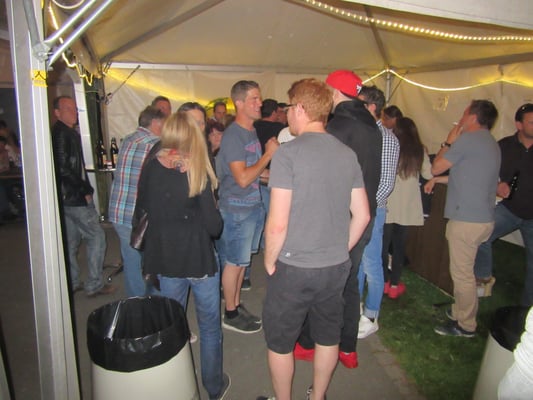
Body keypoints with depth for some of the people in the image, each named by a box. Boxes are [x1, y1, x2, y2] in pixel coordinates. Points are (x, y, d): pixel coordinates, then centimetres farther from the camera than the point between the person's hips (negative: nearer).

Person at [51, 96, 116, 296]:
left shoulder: (67, 133, 14)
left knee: (70, 241, 15)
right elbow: (63, 168, -23)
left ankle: (71, 283, 26)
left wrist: (84, 188, 12)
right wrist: (85, 190, -17)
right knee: (96, 237, -2)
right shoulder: (63, 134, -15)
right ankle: (94, 285, 4)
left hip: (65, 198, 10)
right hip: (76, 198, -10)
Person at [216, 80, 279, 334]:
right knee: (234, 262, 4)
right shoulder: (232, 136, -18)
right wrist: (268, 154, -18)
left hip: (253, 206, 8)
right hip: (237, 209, -8)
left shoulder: (252, 132, 10)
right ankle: (231, 315, 21)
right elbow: (242, 178, -24)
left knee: (242, 260, 17)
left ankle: (237, 305, 32)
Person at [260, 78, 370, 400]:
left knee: (280, 341, 17)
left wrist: (270, 262, -3)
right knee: (328, 336, 23)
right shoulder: (348, 154, 0)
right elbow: (362, 215, 5)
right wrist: (340, 251, 15)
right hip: (337, 266, 6)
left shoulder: (289, 153, -16)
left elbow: (278, 223, -20)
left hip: (293, 267, -5)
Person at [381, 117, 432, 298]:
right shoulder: (419, 151, -1)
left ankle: (384, 281, 20)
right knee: (399, 246, 10)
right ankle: (394, 285, 18)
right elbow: (429, 174, 8)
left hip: (387, 205, -2)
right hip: (407, 207, 2)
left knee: (384, 244, 11)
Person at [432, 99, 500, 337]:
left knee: (462, 273, 1)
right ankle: (459, 313, 34)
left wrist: (448, 142, 3)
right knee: (463, 270, 21)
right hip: (483, 218, 10)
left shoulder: (467, 140, -14)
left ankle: (465, 326, 12)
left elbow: (436, 168, -7)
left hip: (466, 219, -10)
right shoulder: (491, 144, 16)